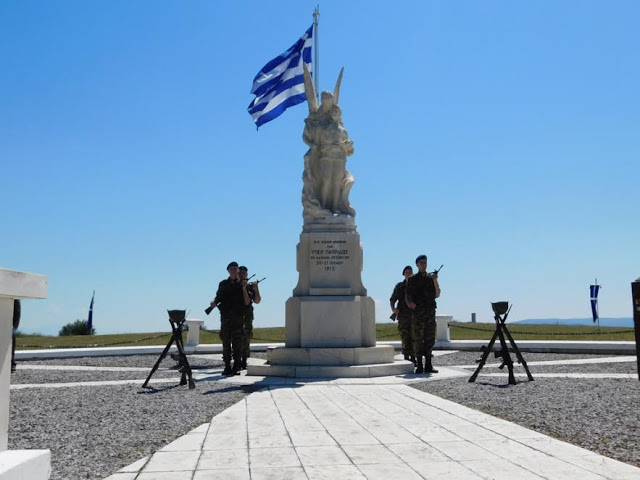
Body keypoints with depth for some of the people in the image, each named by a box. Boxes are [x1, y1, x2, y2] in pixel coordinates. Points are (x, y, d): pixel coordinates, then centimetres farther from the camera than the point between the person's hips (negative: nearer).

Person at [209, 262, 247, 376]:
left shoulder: (242, 284, 6)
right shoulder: (223, 284, 12)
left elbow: (246, 302, 1)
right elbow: (218, 298, 16)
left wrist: (244, 289, -12)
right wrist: (214, 303, -6)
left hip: (238, 317, -2)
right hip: (225, 317, 2)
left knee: (237, 344, -4)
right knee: (226, 344, 3)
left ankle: (236, 367, 0)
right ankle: (227, 367, 7)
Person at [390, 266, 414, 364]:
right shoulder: (399, 286, 8)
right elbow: (392, 299, 6)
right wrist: (393, 308, -11)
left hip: (414, 316, 1)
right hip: (403, 316, -1)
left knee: (413, 338, 0)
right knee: (405, 338, -2)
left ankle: (413, 358, 8)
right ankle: (406, 358, 3)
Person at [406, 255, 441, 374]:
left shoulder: (431, 278, 14)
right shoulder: (413, 279, 5)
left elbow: (437, 295, 9)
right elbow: (407, 294, 2)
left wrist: (435, 281, -4)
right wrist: (409, 302, -18)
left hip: (430, 312, 4)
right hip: (418, 312, -4)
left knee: (430, 339, 5)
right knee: (418, 339, -4)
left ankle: (428, 366, 10)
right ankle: (419, 366, -2)